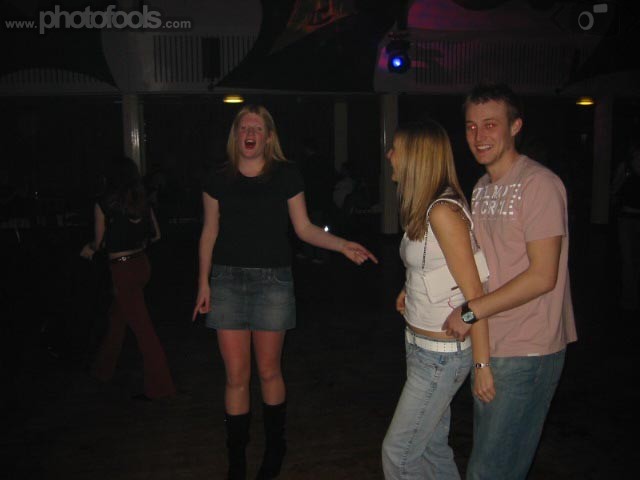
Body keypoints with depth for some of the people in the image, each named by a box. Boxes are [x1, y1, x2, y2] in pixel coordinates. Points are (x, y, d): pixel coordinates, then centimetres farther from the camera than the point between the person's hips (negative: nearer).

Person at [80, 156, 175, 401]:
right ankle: (104, 369, 41)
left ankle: (159, 385, 1)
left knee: (142, 327, -4)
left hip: (123, 269, -6)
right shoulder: (142, 203, 2)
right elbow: (156, 235, 9)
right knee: (117, 316, 23)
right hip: (141, 264, 7)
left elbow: (98, 243, 0)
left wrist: (89, 249, 22)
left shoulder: (104, 205, -10)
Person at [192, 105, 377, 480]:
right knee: (236, 375, 4)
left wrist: (344, 246, -10)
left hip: (272, 280, -1)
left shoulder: (286, 176, 0)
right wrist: (204, 281, 5)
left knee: (269, 371, 10)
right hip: (228, 280, 1)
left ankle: (275, 447, 35)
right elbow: (209, 232, 9)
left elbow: (304, 228, 2)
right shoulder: (219, 181, 4)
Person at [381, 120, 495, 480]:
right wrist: (411, 290, 5)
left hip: (443, 353, -9)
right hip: (421, 344, 9)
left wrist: (483, 364, -20)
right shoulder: (424, 208, 7)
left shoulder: (443, 210, -21)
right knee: (433, 447, 18)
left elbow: (474, 292, -21)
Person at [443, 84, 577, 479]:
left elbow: (542, 276, -19)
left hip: (527, 352, -8)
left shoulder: (539, 184, -14)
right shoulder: (482, 188, 11)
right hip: (489, 345, 8)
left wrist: (470, 312, -16)